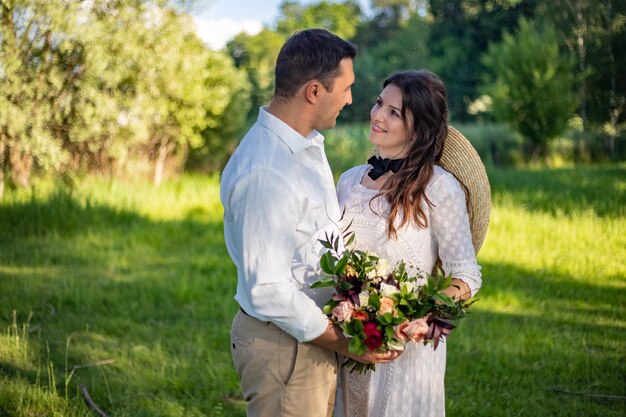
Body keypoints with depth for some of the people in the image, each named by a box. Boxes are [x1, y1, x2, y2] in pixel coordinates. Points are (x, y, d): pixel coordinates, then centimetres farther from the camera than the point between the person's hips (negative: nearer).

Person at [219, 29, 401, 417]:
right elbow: (268, 291, -25)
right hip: (283, 345, -9)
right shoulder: (264, 173, -25)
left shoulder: (309, 144, 6)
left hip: (315, 332, 9)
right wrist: (346, 344, -18)